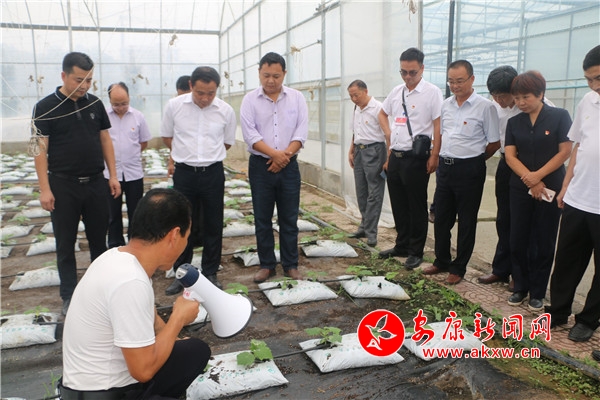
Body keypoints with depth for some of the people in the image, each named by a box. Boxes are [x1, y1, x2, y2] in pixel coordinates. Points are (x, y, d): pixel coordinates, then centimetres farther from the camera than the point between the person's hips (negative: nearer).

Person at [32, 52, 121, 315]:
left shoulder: (95, 104, 4)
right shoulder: (46, 107, -7)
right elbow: (40, 149, -7)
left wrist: (113, 175, 4)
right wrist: (44, 189, -11)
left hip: (96, 183, 3)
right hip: (63, 185, -3)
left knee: (99, 239, 13)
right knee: (66, 244, 8)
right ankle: (69, 296, 20)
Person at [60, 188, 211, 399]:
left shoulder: (122, 257, -3)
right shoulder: (130, 283, -30)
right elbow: (144, 370, -24)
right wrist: (179, 317, -13)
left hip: (113, 375, 9)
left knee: (197, 350, 13)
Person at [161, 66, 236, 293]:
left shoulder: (226, 111, -5)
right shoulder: (174, 106, -5)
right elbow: (167, 136, 9)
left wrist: (207, 156, 10)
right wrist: (186, 155, 11)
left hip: (213, 173, 0)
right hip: (184, 173, 0)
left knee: (213, 225, 8)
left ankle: (210, 273, 23)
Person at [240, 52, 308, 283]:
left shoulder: (297, 98, 4)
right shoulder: (250, 100, 0)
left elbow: (301, 132, -3)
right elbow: (250, 135, -9)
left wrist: (285, 155, -15)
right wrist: (274, 154, -19)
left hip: (289, 166, 1)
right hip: (260, 166, 0)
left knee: (289, 218, 7)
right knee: (262, 218, 6)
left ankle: (291, 265, 18)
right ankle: (267, 265, 19)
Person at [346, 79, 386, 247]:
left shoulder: (378, 108, -12)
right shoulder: (356, 109, 14)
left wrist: (388, 159, -17)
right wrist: (351, 151, 19)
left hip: (374, 151, -8)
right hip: (359, 151, 8)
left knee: (374, 194, -4)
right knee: (361, 192, 12)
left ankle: (370, 232, 0)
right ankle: (364, 227, 23)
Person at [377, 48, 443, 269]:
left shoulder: (432, 92, -8)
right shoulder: (396, 92, 11)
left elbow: (438, 125, -12)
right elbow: (382, 113, 27)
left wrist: (434, 155, -17)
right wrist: (388, 134, 12)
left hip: (416, 158, -6)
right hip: (394, 156, 7)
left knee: (417, 207, 3)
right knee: (398, 205, 15)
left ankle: (416, 252, 15)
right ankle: (402, 245, 29)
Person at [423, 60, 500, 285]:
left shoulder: (485, 107, -10)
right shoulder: (446, 105, 8)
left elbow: (494, 142, -7)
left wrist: (473, 160, 3)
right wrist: (442, 158, 11)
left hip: (469, 169, -6)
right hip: (445, 166, 6)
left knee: (466, 222, 6)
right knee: (441, 218, 13)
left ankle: (459, 268, 18)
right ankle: (441, 261, 29)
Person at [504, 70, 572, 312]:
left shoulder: (559, 117, -4)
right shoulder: (514, 122, 6)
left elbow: (565, 152, -9)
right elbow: (510, 155, -2)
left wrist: (539, 175, -17)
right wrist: (530, 179, -15)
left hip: (551, 189, -3)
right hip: (520, 189, 3)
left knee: (543, 242, 4)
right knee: (518, 240, 5)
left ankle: (537, 293, 16)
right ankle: (520, 288, 20)